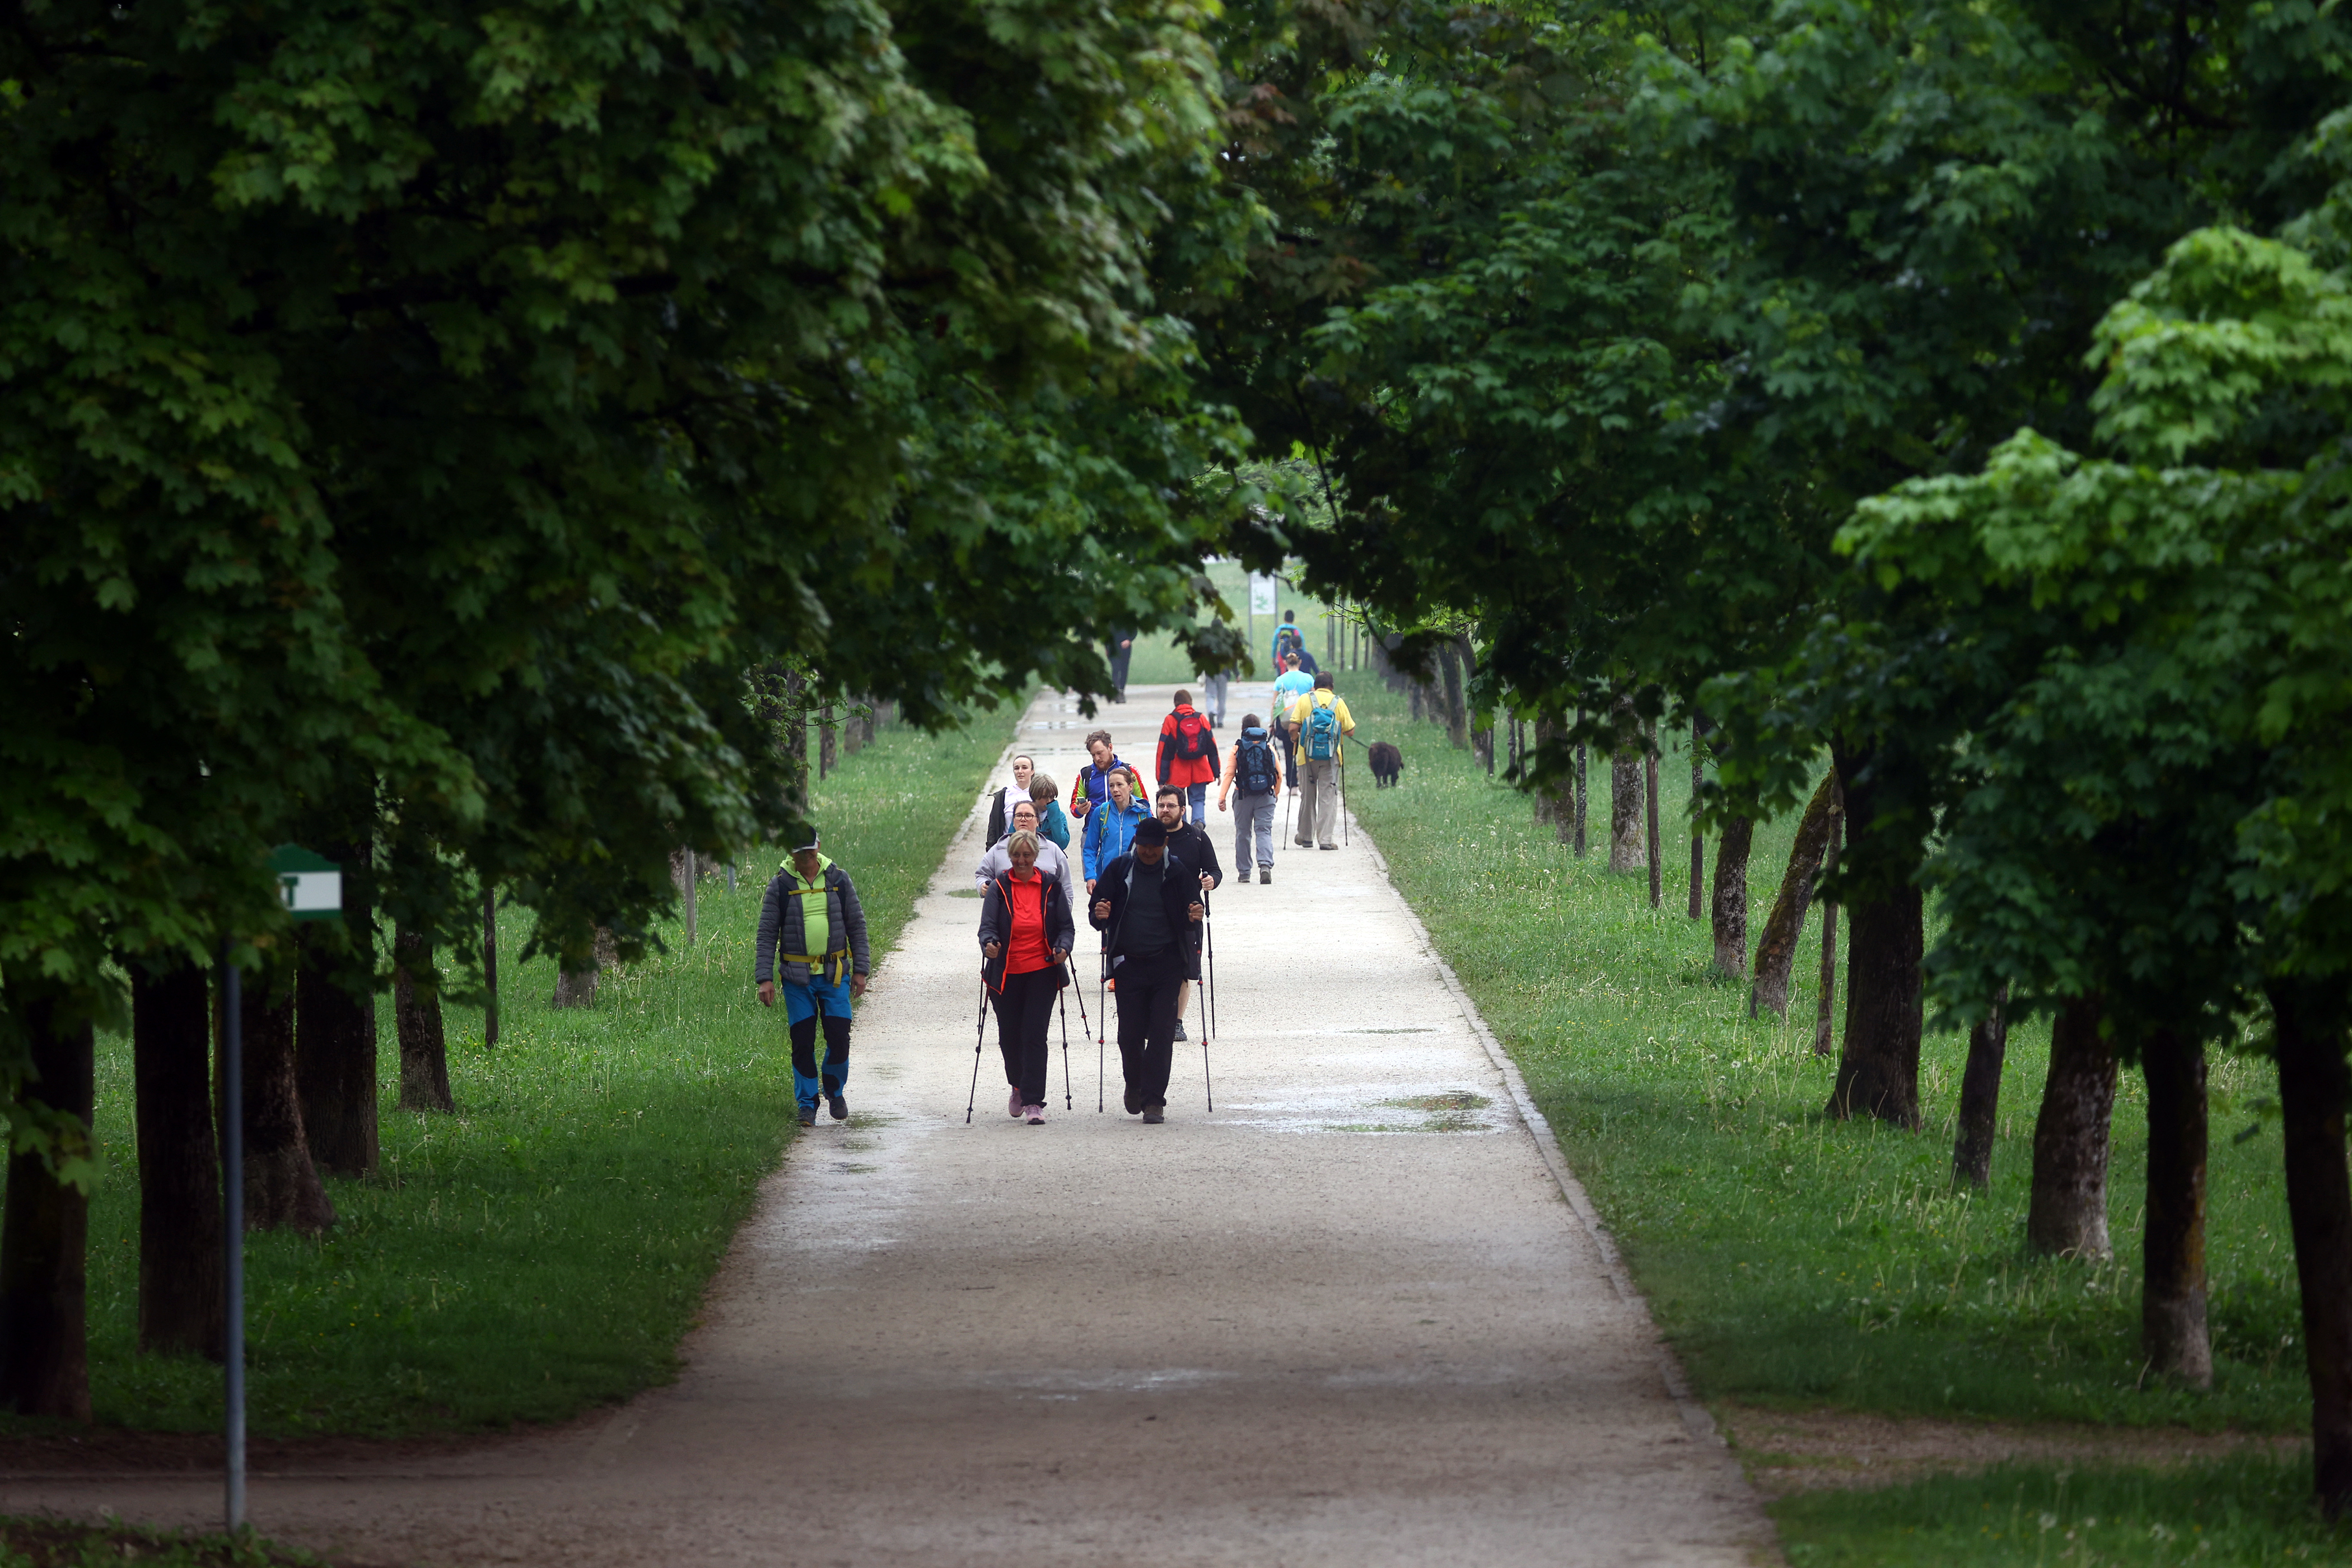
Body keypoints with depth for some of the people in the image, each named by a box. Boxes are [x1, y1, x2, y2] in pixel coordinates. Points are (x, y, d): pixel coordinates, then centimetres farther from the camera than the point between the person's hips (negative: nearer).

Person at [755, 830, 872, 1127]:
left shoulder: (839, 880, 4)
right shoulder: (780, 887, -1)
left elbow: (857, 927, 10)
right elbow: (766, 936, 1)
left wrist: (860, 970, 5)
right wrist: (764, 978, -7)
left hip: (835, 974, 1)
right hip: (798, 978, -1)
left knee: (839, 1036, -5)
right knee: (802, 1041, -1)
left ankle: (834, 1089, 20)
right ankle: (807, 1105, 11)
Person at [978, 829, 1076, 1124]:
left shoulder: (1050, 887, 4)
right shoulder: (999, 887, 1)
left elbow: (1066, 926, 7)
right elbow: (988, 924, -6)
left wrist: (1063, 948, -14)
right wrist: (989, 943, -29)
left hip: (1042, 971, -1)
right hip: (1007, 974, 1)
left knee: (1034, 1036, -10)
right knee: (1009, 1036, 9)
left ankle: (1033, 1101, -8)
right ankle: (1019, 1087, 37)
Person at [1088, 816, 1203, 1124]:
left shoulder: (1178, 872, 2)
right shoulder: (1119, 869, 3)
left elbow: (1191, 912, 8)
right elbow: (1096, 911, 5)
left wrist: (1194, 916, -16)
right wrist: (1100, 916, -18)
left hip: (1167, 963, -1)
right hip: (1129, 963, 1)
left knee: (1162, 1032, -6)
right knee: (1130, 1032, 1)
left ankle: (1153, 1099, -1)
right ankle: (1134, 1084, 28)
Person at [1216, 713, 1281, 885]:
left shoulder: (1238, 748, -2)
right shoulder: (1269, 747, 3)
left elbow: (1229, 774, -6)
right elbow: (1278, 773, 6)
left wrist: (1222, 797, -6)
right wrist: (1276, 793, 21)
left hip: (1244, 796, -1)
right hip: (1266, 796, 1)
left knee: (1243, 833, 11)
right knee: (1264, 831, -1)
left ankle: (1243, 871, 16)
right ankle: (1265, 865, -23)